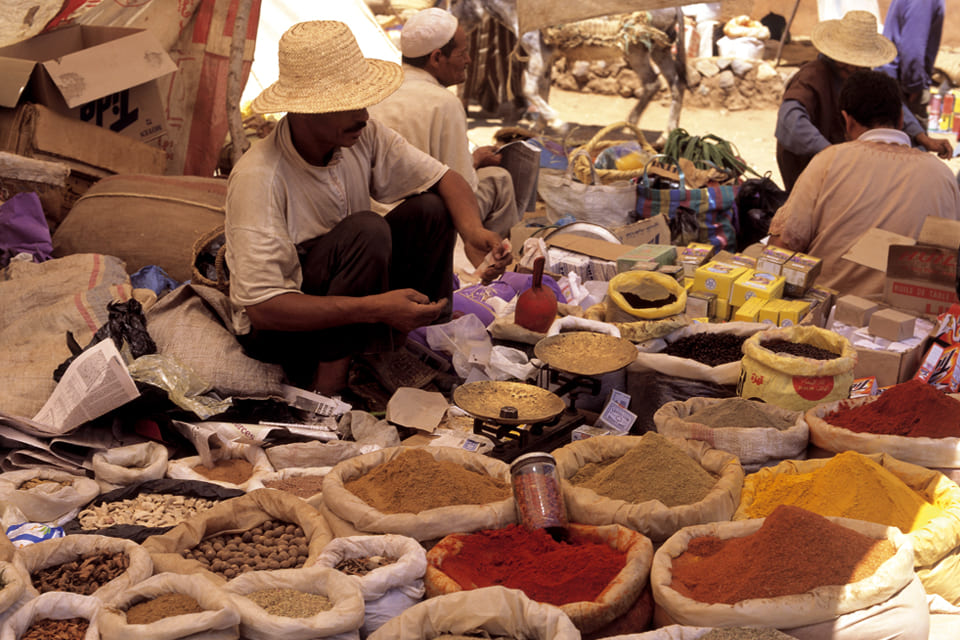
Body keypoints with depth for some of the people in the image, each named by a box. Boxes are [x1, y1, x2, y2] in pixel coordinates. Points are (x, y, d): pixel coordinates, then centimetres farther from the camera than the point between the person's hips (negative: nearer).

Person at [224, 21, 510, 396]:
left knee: (429, 209, -11)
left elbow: (444, 180, -1)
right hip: (277, 328, -7)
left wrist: (473, 230, -25)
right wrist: (374, 308, -38)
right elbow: (262, 307, -33)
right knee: (366, 231, -30)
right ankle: (326, 385, -22)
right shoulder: (259, 178, -30)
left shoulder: (362, 136, -10)